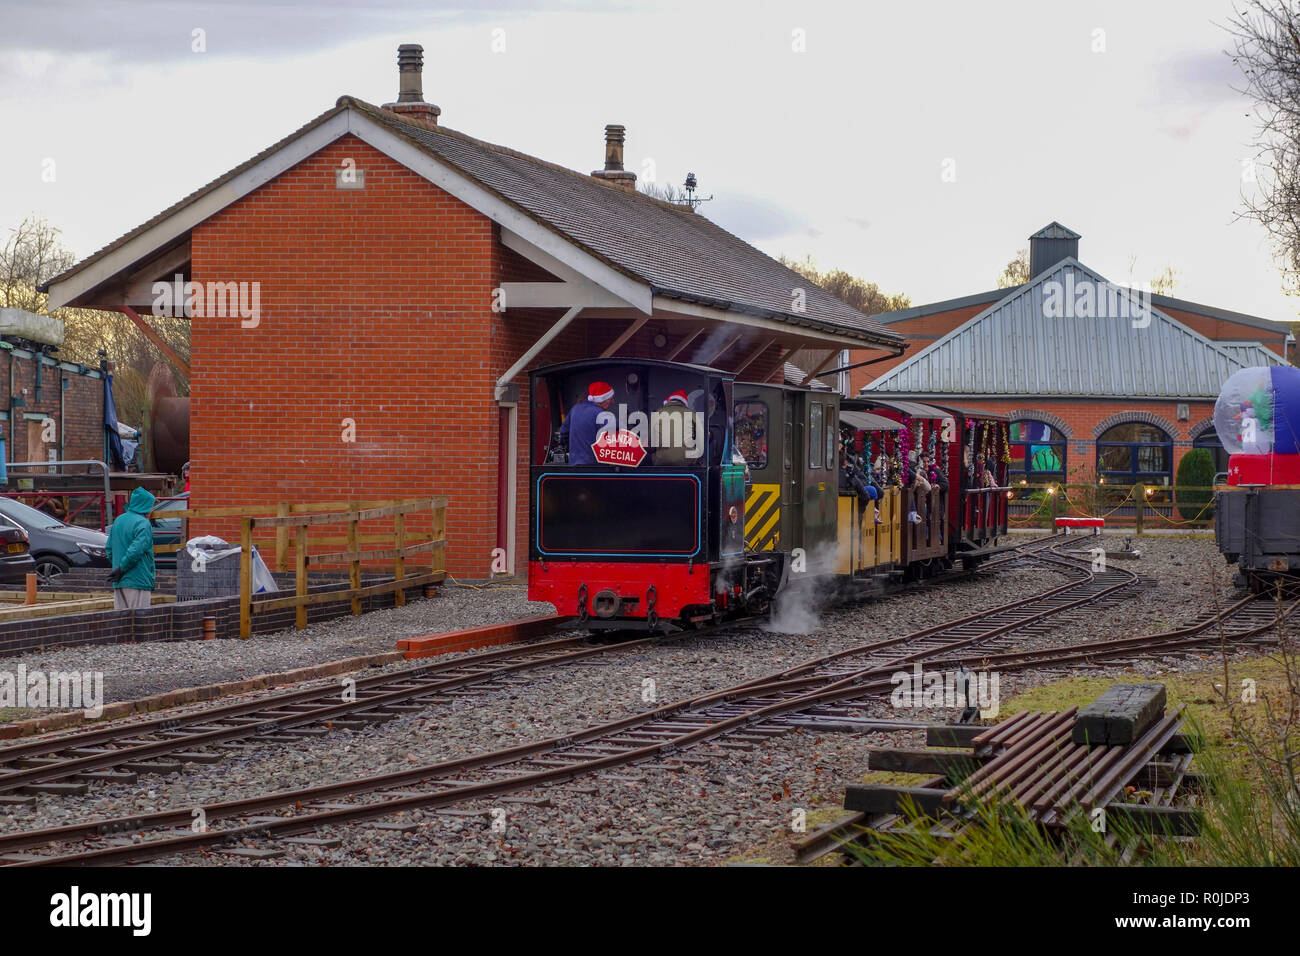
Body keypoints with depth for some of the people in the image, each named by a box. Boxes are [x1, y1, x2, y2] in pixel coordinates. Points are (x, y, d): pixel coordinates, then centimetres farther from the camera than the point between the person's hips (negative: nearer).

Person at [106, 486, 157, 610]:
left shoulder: (118, 521, 13)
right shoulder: (143, 524, -12)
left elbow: (109, 550, 17)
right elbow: (136, 550, -21)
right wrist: (121, 569, -13)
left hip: (119, 582, 8)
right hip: (139, 581, -8)